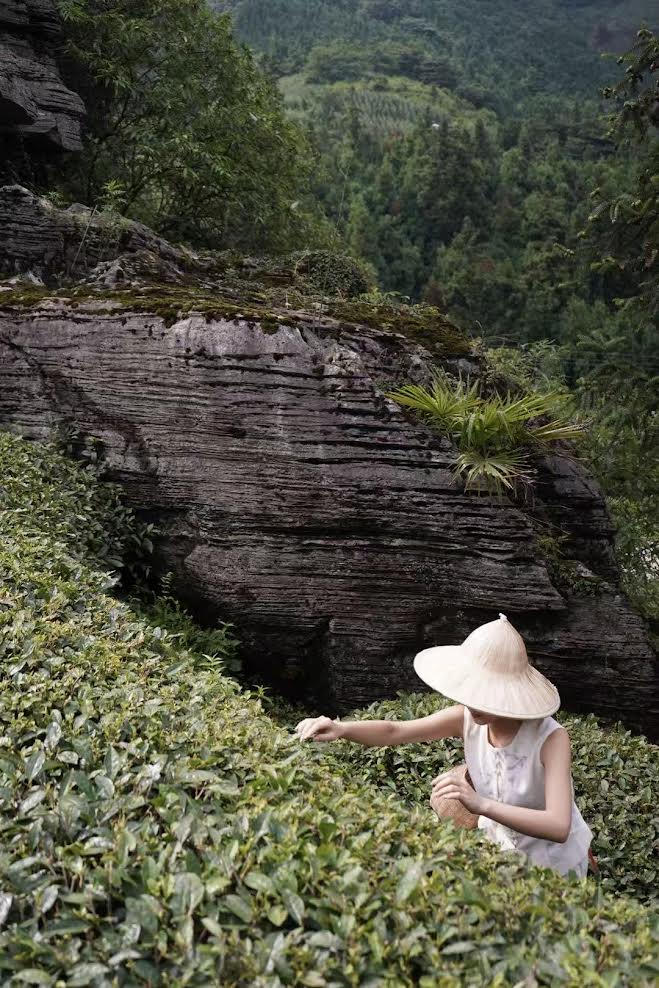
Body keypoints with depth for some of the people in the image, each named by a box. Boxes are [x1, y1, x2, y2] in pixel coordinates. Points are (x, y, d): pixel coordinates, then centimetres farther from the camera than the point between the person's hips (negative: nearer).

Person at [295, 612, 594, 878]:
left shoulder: (551, 738, -31)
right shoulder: (467, 718, -19)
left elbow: (559, 827, -40)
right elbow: (395, 731, -17)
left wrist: (481, 805, -53)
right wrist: (342, 728, -35)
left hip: (554, 866, -3)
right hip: (497, 848, 3)